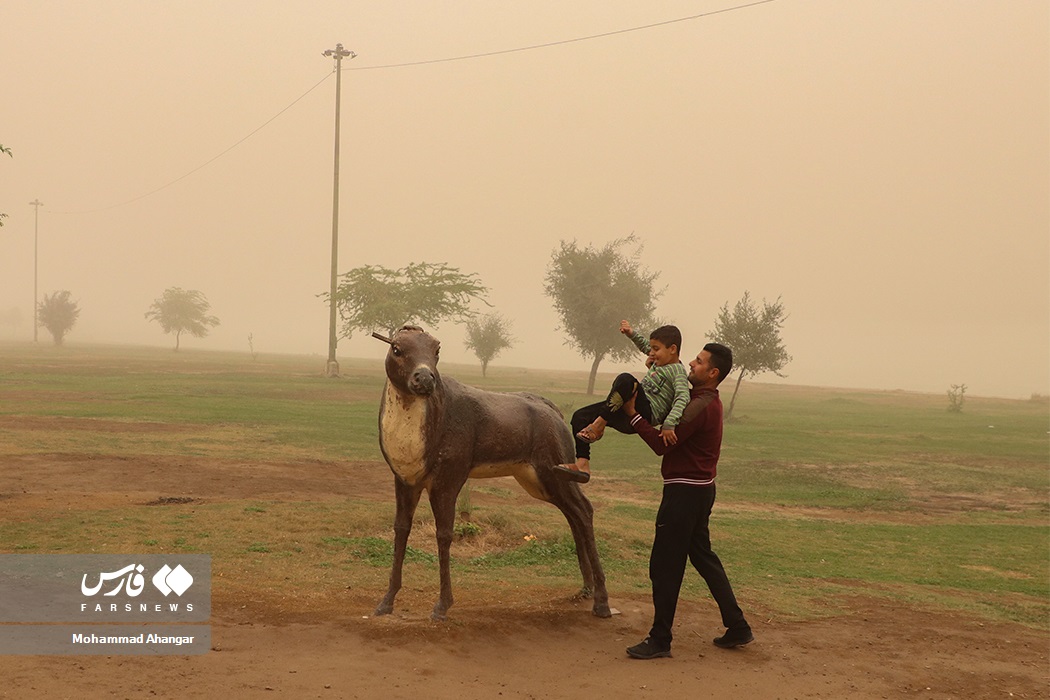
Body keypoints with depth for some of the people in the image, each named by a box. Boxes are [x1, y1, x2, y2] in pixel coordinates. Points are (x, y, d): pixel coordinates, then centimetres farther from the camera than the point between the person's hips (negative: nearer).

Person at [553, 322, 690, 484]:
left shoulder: (677, 370, -6)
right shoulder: (661, 363, 21)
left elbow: (683, 397, -21)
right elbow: (645, 346, 41)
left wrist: (669, 423, -32)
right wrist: (632, 333, 26)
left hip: (647, 413, -10)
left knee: (625, 380, -36)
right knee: (580, 416, 1)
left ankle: (598, 425, -26)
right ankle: (583, 465, -7)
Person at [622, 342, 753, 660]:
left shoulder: (700, 407, -20)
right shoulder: (708, 401, 13)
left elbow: (662, 444, -22)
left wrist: (633, 414, -14)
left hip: (684, 491, -11)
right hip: (700, 488, 11)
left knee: (665, 565, -3)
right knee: (703, 557, 18)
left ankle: (660, 640, 4)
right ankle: (737, 628, 22)